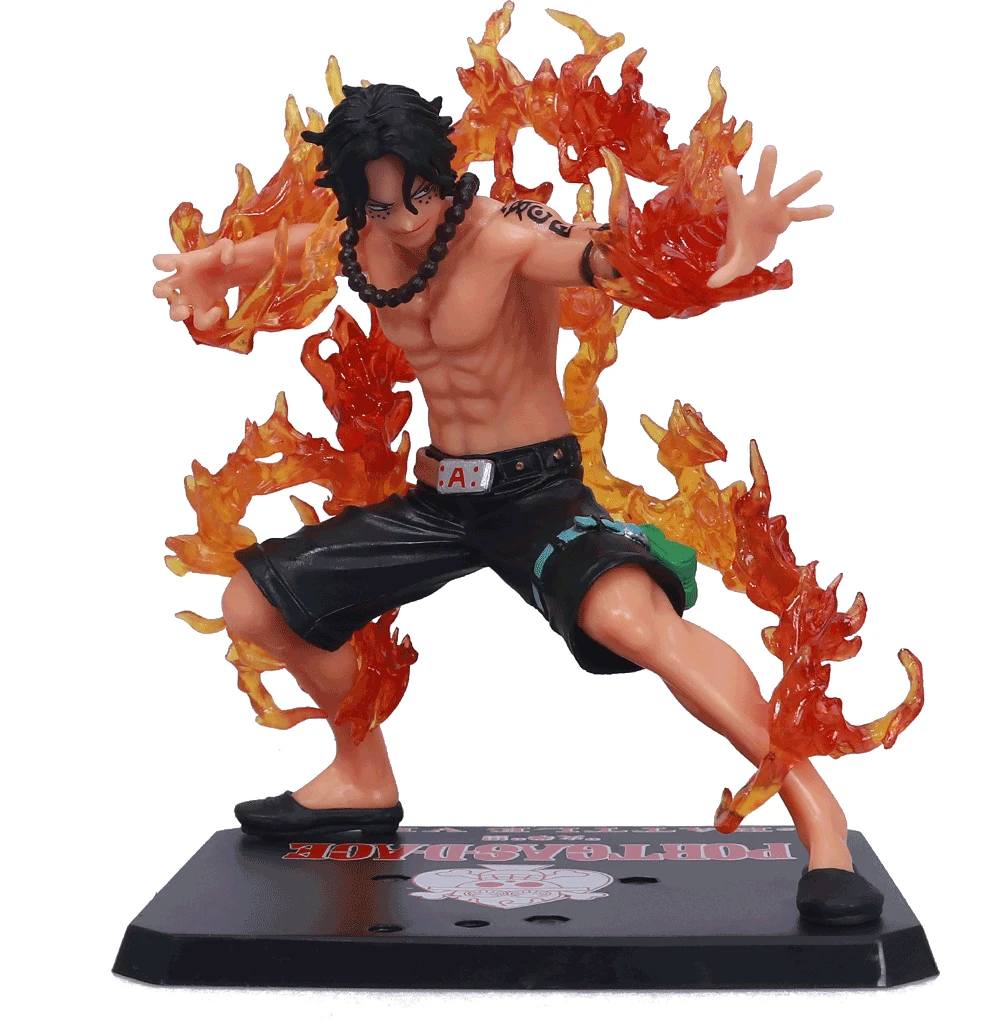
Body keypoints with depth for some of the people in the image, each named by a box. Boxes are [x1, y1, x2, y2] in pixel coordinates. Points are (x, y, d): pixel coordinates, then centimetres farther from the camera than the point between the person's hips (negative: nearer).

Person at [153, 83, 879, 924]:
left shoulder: (507, 237, -21)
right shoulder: (359, 246, -1)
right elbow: (275, 249, 22)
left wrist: (724, 255, -62)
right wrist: (208, 268, 0)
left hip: (538, 489, -7)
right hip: (437, 495, 8)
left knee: (628, 614, -39)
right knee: (254, 605, 12)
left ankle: (816, 809, -27)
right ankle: (364, 783, 32)